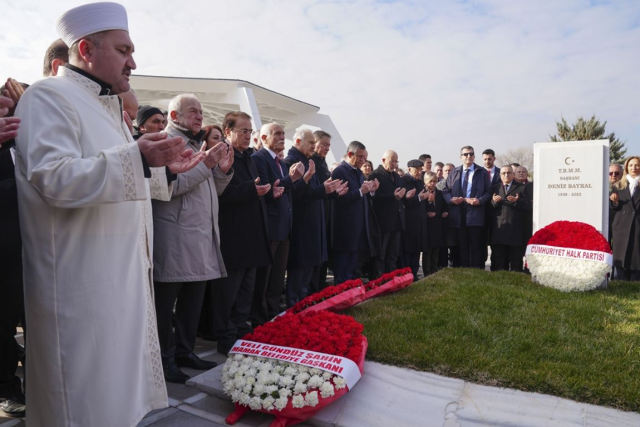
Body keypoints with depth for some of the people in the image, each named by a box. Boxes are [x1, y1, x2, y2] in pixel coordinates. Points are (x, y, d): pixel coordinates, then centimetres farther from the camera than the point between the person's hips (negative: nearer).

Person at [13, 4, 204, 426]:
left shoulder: (106, 106, 20)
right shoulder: (49, 96, -9)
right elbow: (55, 179, -22)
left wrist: (165, 169, 20)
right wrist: (137, 158, -32)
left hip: (123, 277, 9)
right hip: (83, 284, -9)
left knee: (122, 392, 18)